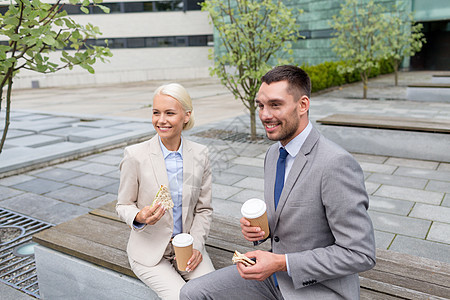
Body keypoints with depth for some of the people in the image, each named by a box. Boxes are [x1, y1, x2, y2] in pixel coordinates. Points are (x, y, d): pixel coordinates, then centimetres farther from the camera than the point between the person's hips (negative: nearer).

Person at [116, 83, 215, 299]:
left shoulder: (200, 154, -3)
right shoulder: (135, 155, -12)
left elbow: (203, 209, 4)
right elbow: (123, 205, -1)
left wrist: (195, 245, -10)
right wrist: (140, 217, -23)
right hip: (150, 250, -2)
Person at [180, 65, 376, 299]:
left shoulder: (336, 164, -25)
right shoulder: (274, 153, 3)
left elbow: (360, 254, -22)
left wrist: (281, 263, -23)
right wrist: (257, 228, -7)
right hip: (275, 275, 7)